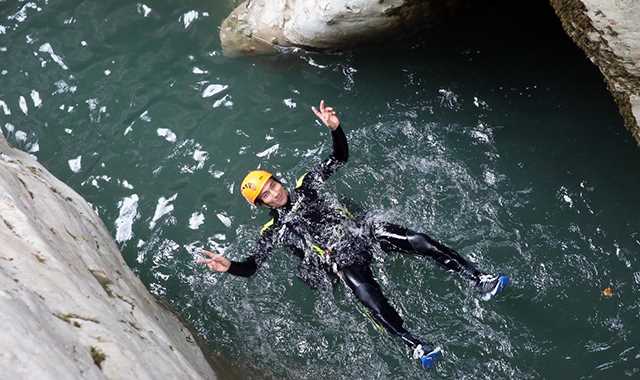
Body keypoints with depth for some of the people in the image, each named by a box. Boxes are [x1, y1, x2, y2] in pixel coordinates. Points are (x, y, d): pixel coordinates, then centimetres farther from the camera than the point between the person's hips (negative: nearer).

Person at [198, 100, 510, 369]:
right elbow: (251, 265, -3)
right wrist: (230, 266, -25)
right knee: (367, 294, -36)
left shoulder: (306, 186, 14)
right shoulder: (274, 230, 5)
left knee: (419, 241, -14)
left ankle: (480, 282, -8)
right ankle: (414, 345, -34)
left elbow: (340, 157, 15)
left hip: (362, 232, 5)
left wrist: (334, 128, -4)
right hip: (340, 260, -4)